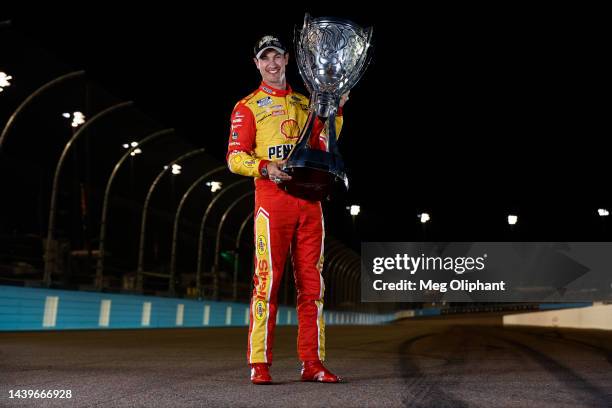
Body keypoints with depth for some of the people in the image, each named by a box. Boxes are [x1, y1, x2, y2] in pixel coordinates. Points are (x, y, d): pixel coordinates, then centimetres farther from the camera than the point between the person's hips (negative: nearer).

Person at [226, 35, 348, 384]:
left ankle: (312, 362, 11)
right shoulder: (248, 106, 9)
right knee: (268, 279, -7)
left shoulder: (305, 104, 23)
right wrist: (265, 167, -19)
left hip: (309, 198, 5)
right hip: (272, 197, -4)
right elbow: (235, 157, -1)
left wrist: (336, 110, 8)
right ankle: (260, 364, 0)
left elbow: (323, 149, 15)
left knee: (312, 282, 4)